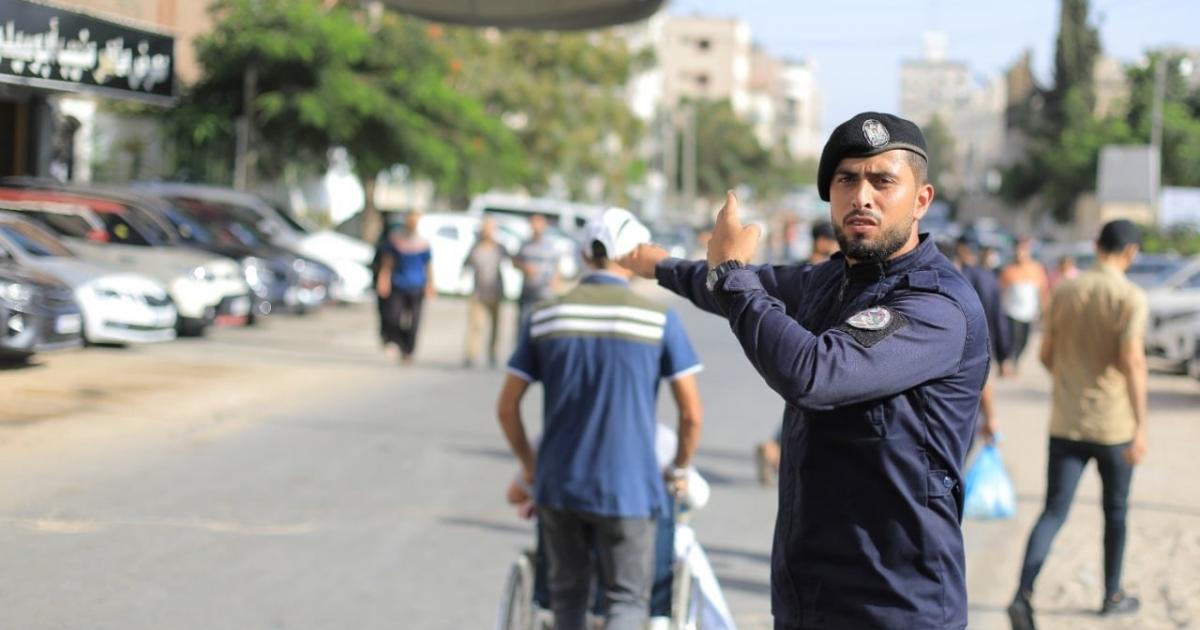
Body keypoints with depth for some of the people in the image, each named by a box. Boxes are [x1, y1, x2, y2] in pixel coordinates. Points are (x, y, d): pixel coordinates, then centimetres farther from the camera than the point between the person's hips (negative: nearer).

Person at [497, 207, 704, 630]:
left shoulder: (543, 318, 2)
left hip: (557, 484, 3)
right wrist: (680, 470, 12)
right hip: (628, 488, -3)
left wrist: (529, 465, 20)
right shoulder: (659, 321, -5)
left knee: (567, 595, 17)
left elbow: (506, 407, 5)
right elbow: (691, 414, -5)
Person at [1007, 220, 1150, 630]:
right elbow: (1132, 361, -19)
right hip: (1113, 426, -3)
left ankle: (1024, 593, -18)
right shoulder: (1130, 298, -12)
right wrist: (1140, 427, -16)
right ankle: (1112, 596, 29)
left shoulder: (1065, 292, 3)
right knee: (1115, 511, 16)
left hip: (1065, 423, 3)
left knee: (1054, 512, 0)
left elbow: (1046, 354, 9)